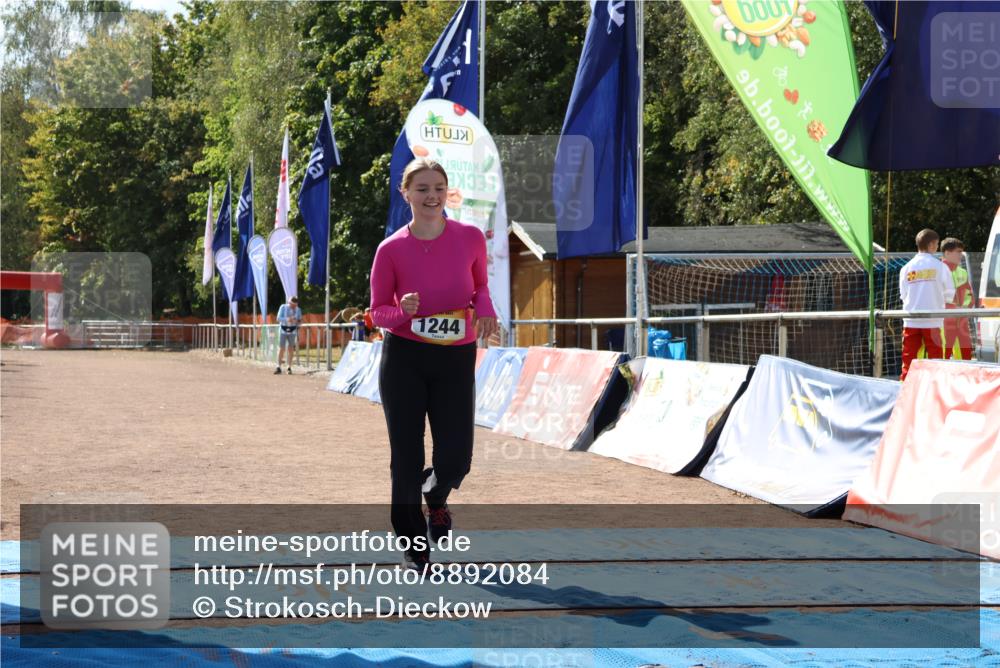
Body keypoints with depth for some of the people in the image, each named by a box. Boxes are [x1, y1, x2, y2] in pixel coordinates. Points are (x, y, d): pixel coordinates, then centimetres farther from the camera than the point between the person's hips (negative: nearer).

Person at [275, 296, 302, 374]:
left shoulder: (298, 310, -2)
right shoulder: (283, 307, -9)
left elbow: (300, 321, 6)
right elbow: (279, 318, -14)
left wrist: (298, 321, -19)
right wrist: (287, 319, -32)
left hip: (292, 331, 1)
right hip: (283, 330, -1)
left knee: (290, 349, 0)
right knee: (281, 349, -6)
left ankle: (289, 368, 6)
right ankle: (279, 367, -4)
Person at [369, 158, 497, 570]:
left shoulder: (470, 238, -2)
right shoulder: (391, 249, -6)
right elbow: (378, 311, 2)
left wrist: (484, 308, -8)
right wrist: (403, 312, -20)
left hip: (457, 360, 1)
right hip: (404, 358, -1)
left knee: (455, 462, -3)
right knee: (406, 459, 1)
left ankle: (436, 498, 34)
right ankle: (412, 543, 19)